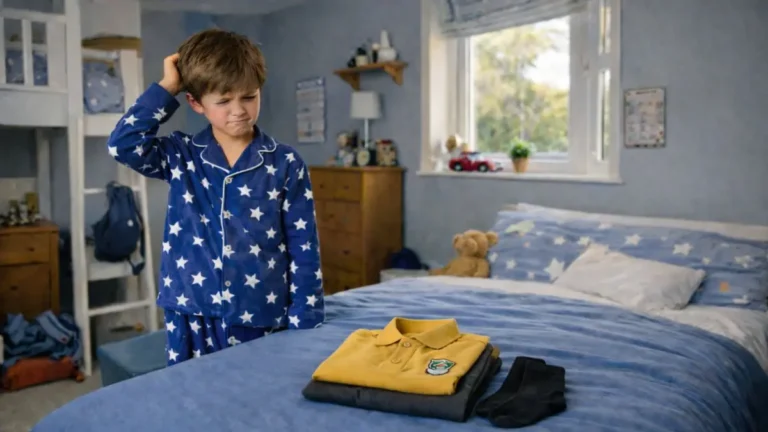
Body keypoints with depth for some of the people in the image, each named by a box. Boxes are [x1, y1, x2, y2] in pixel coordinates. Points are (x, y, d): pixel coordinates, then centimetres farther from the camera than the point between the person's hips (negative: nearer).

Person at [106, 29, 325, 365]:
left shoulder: (286, 164, -4)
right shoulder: (180, 156, 2)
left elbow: (304, 253, -4)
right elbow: (122, 144, -16)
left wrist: (304, 329, -6)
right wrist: (166, 88, -9)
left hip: (262, 324, -1)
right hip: (191, 322, 2)